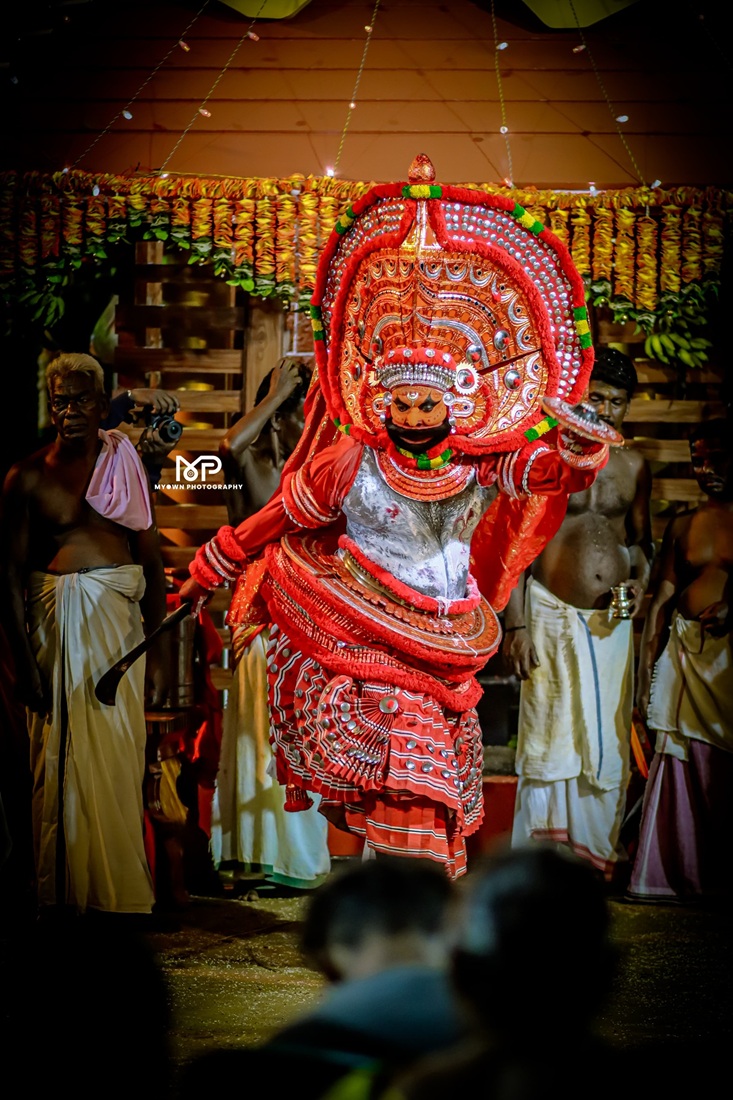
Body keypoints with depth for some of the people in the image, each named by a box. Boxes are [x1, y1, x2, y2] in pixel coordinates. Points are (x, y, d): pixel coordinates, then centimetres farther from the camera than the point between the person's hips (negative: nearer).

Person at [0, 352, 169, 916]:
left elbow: (153, 561, 7)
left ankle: (118, 887, 12)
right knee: (58, 756, -1)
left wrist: (159, 650, 2)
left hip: (118, 616, 1)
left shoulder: (127, 465, 6)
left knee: (117, 752, 2)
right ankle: (64, 888, 8)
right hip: (54, 620, -1)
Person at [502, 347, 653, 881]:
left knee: (607, 744, 4)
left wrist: (641, 579, -1)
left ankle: (597, 855, 11)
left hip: (611, 620, 4)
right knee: (550, 738, -6)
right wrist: (515, 625, -9)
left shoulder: (634, 465, 9)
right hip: (553, 614, -4)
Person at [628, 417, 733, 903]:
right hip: (686, 653, 4)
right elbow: (662, 601, 13)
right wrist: (647, 671, 8)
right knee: (683, 763, 2)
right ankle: (676, 876, 7)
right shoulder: (684, 526, 13)